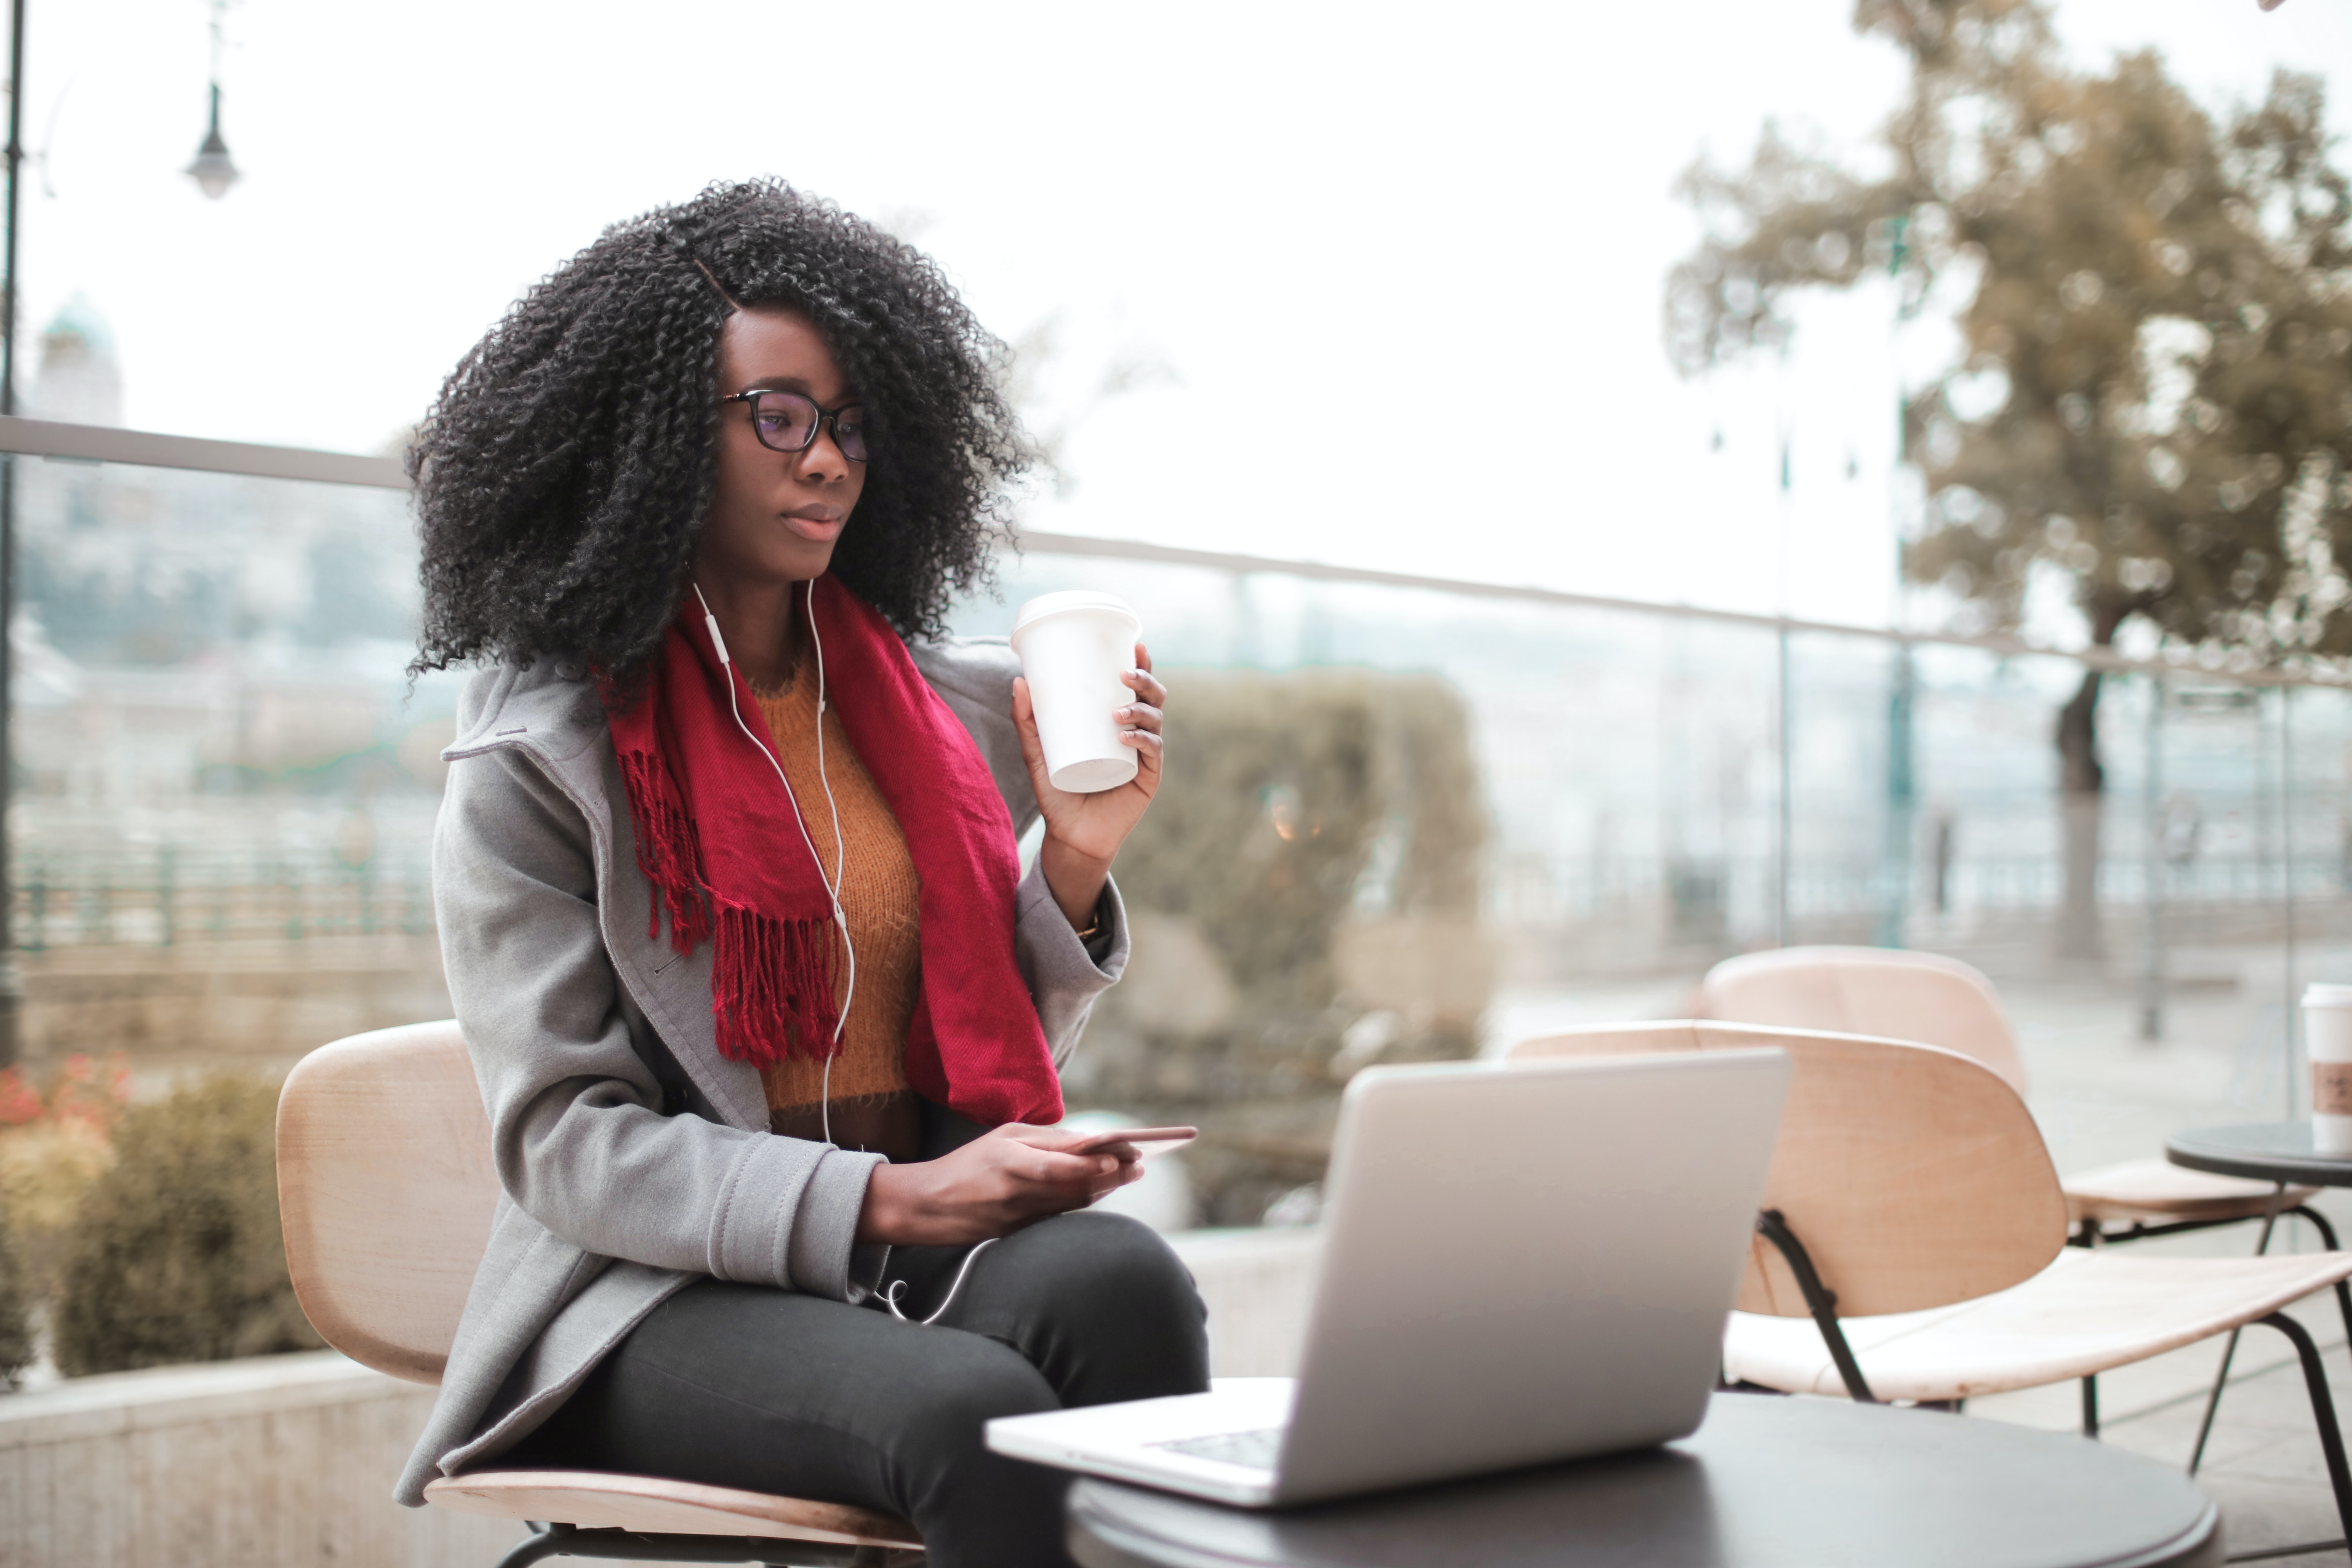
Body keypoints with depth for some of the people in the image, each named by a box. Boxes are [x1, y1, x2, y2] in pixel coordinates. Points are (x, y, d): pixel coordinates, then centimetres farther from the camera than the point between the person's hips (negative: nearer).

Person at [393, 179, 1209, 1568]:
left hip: (934, 1248, 4)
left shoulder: (953, 707, 11)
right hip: (667, 1291, -3)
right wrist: (884, 1201, -21)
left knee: (1119, 1278, -31)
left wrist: (1078, 860, -3)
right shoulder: (536, 758, -2)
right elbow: (565, 1143, -9)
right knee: (976, 1413, -33)